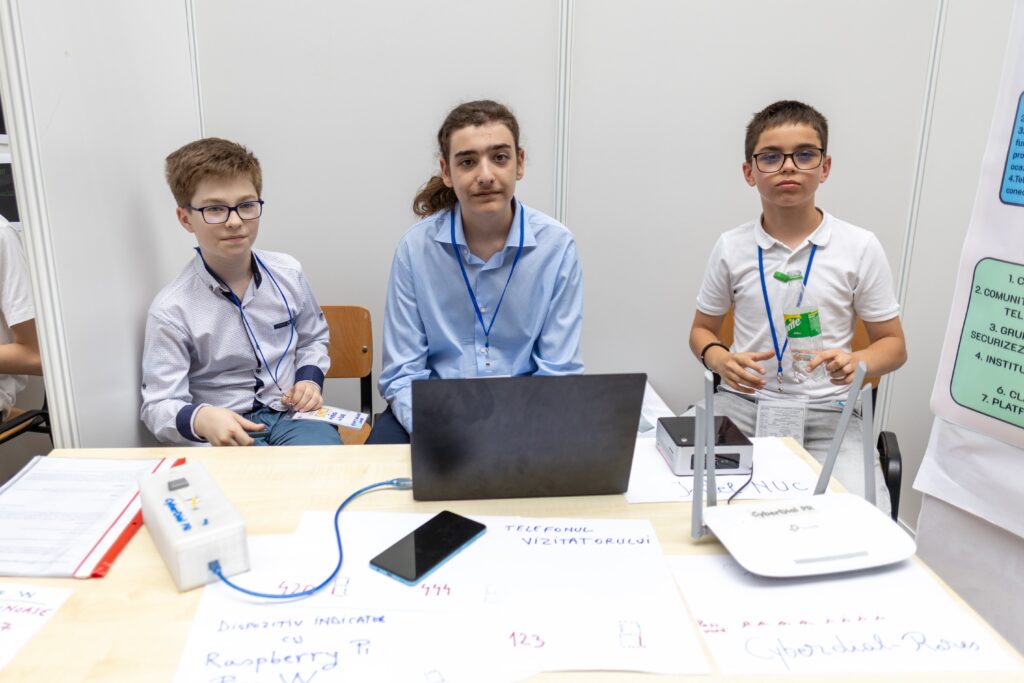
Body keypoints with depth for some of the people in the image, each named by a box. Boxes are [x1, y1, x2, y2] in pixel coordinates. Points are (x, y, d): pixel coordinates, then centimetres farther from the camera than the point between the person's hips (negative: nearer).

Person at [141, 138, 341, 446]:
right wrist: (200, 419, -30)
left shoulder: (288, 272, 4)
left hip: (291, 413, 3)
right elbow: (159, 405, -7)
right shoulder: (171, 310, -9)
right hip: (229, 434, -3)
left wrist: (309, 378, 2)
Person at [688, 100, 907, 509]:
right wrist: (719, 359, -10)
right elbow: (702, 329, 13)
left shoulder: (860, 248, -1)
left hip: (826, 414, -1)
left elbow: (893, 344, 5)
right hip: (742, 404, 1)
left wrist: (857, 362, -18)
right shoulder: (731, 248, 2)